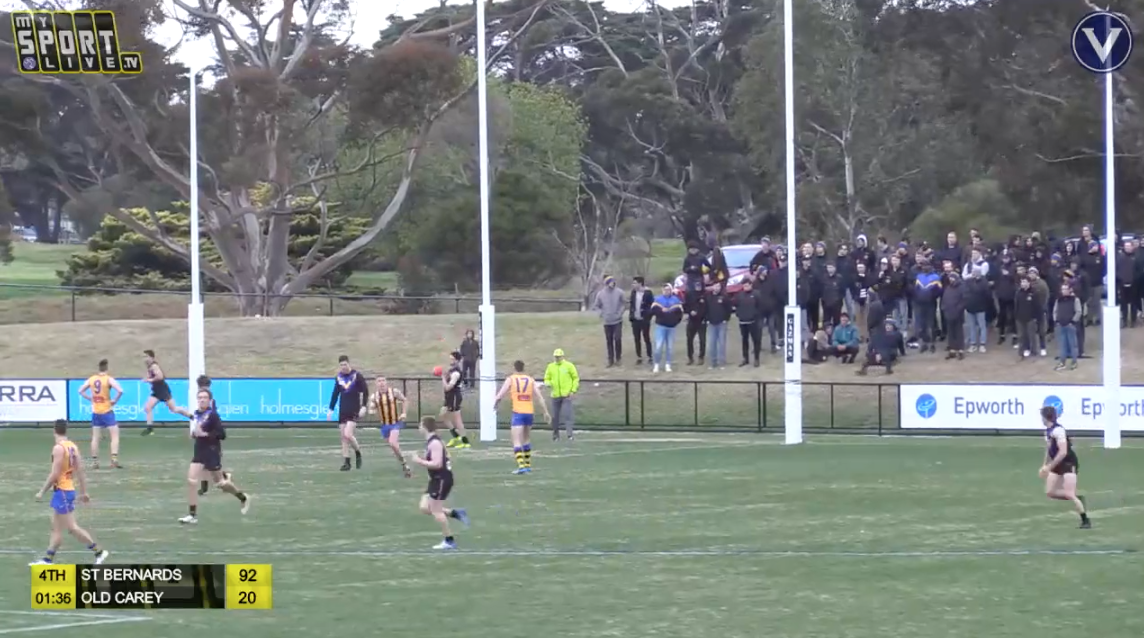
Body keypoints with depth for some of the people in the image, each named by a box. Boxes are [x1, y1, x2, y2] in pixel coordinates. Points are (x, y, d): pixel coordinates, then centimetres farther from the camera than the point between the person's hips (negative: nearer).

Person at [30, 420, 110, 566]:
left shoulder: (59, 448, -17)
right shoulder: (73, 447, 8)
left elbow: (54, 474, -21)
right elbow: (80, 470, 12)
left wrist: (42, 492, -15)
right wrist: (83, 492, 18)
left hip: (62, 491, -9)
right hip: (69, 489, 9)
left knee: (72, 528, -5)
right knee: (56, 528, 11)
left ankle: (99, 552, -4)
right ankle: (48, 559, 14)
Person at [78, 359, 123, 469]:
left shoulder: (92, 379, 3)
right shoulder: (108, 379, -12)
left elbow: (81, 391, 12)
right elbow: (120, 390, -24)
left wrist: (91, 399, 11)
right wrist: (115, 400, -9)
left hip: (96, 412, 5)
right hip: (107, 411, -5)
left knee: (95, 438, 11)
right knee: (115, 435, -1)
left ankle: (94, 462, 12)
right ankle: (114, 459, -13)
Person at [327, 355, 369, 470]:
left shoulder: (357, 376, -6)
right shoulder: (338, 377, 9)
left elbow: (365, 391, -5)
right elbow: (335, 394, 17)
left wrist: (364, 406, -14)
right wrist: (331, 409, 13)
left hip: (354, 411, -5)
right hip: (342, 411, 5)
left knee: (348, 434, -17)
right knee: (343, 437, 2)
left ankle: (358, 453, 8)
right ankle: (346, 462, 7)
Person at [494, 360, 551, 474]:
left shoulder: (511, 379, 1)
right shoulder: (531, 380, 9)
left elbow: (499, 396, -2)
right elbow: (540, 397, 2)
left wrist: (495, 404, 18)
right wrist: (546, 412, 5)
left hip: (518, 413, -4)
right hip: (530, 412, 4)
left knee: (517, 442, -7)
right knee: (526, 440, 23)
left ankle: (521, 465, -23)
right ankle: (527, 465, 29)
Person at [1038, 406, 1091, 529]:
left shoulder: (1058, 430, -22)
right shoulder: (1048, 431, 6)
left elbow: (1063, 452, -28)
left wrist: (1049, 467, -24)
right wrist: (1045, 466, 15)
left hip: (1069, 463, -9)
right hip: (1058, 464, 9)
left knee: (1070, 495, -14)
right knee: (1050, 492, 4)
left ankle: (1086, 521, -4)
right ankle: (1078, 499, 15)